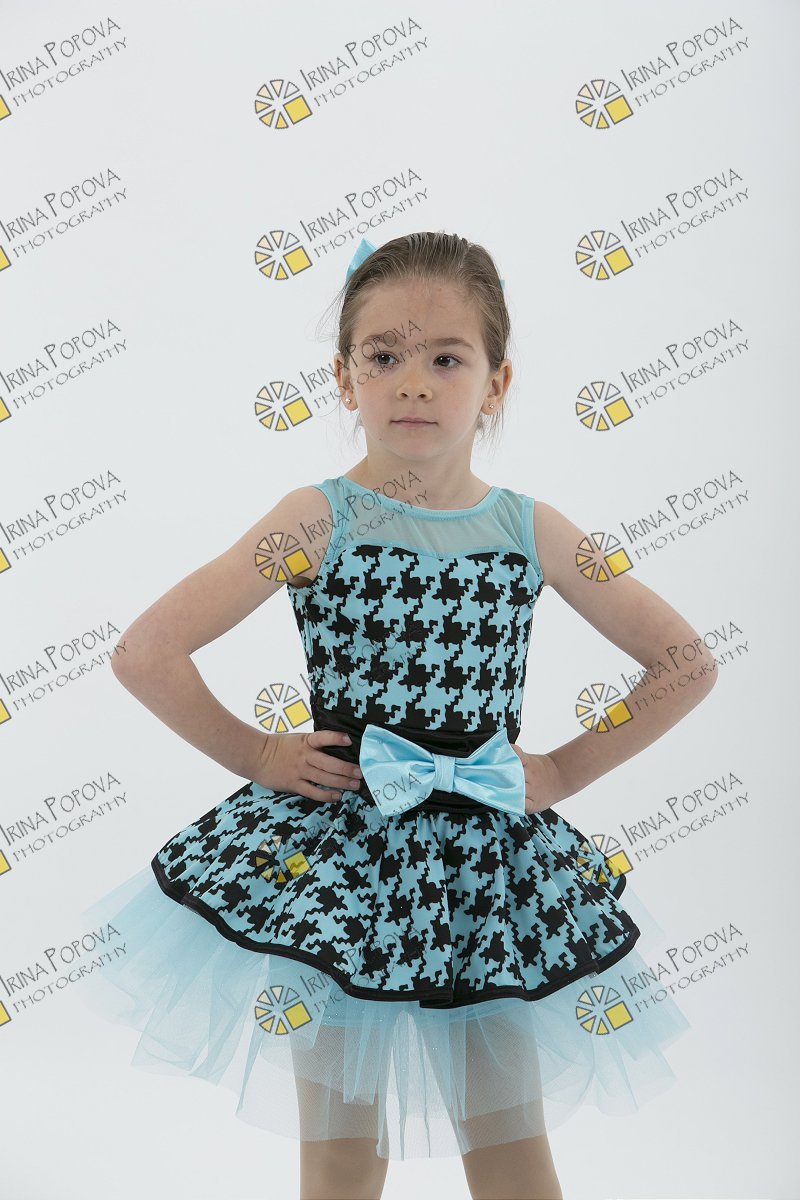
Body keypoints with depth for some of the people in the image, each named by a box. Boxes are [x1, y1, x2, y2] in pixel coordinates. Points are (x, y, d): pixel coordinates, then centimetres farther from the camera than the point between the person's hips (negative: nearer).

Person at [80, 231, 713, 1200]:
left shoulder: (533, 531, -1)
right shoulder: (319, 520, -7)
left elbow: (688, 663, 7)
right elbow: (145, 652, -9)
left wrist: (567, 768, 2)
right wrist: (256, 756, -5)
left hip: (488, 864, 2)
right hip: (338, 855, -2)